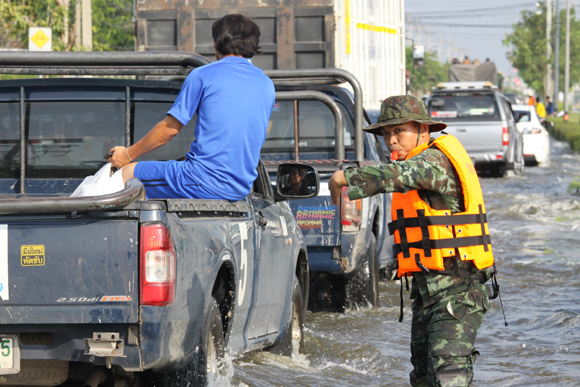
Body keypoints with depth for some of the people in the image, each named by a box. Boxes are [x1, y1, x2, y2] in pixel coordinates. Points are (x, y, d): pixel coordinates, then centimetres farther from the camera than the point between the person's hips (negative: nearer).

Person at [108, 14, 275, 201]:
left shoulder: (203, 75, -4)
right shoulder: (267, 85, 12)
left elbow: (169, 128, -1)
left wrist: (128, 154, 12)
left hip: (204, 185, -7)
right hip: (241, 190, 7)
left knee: (125, 173, 8)